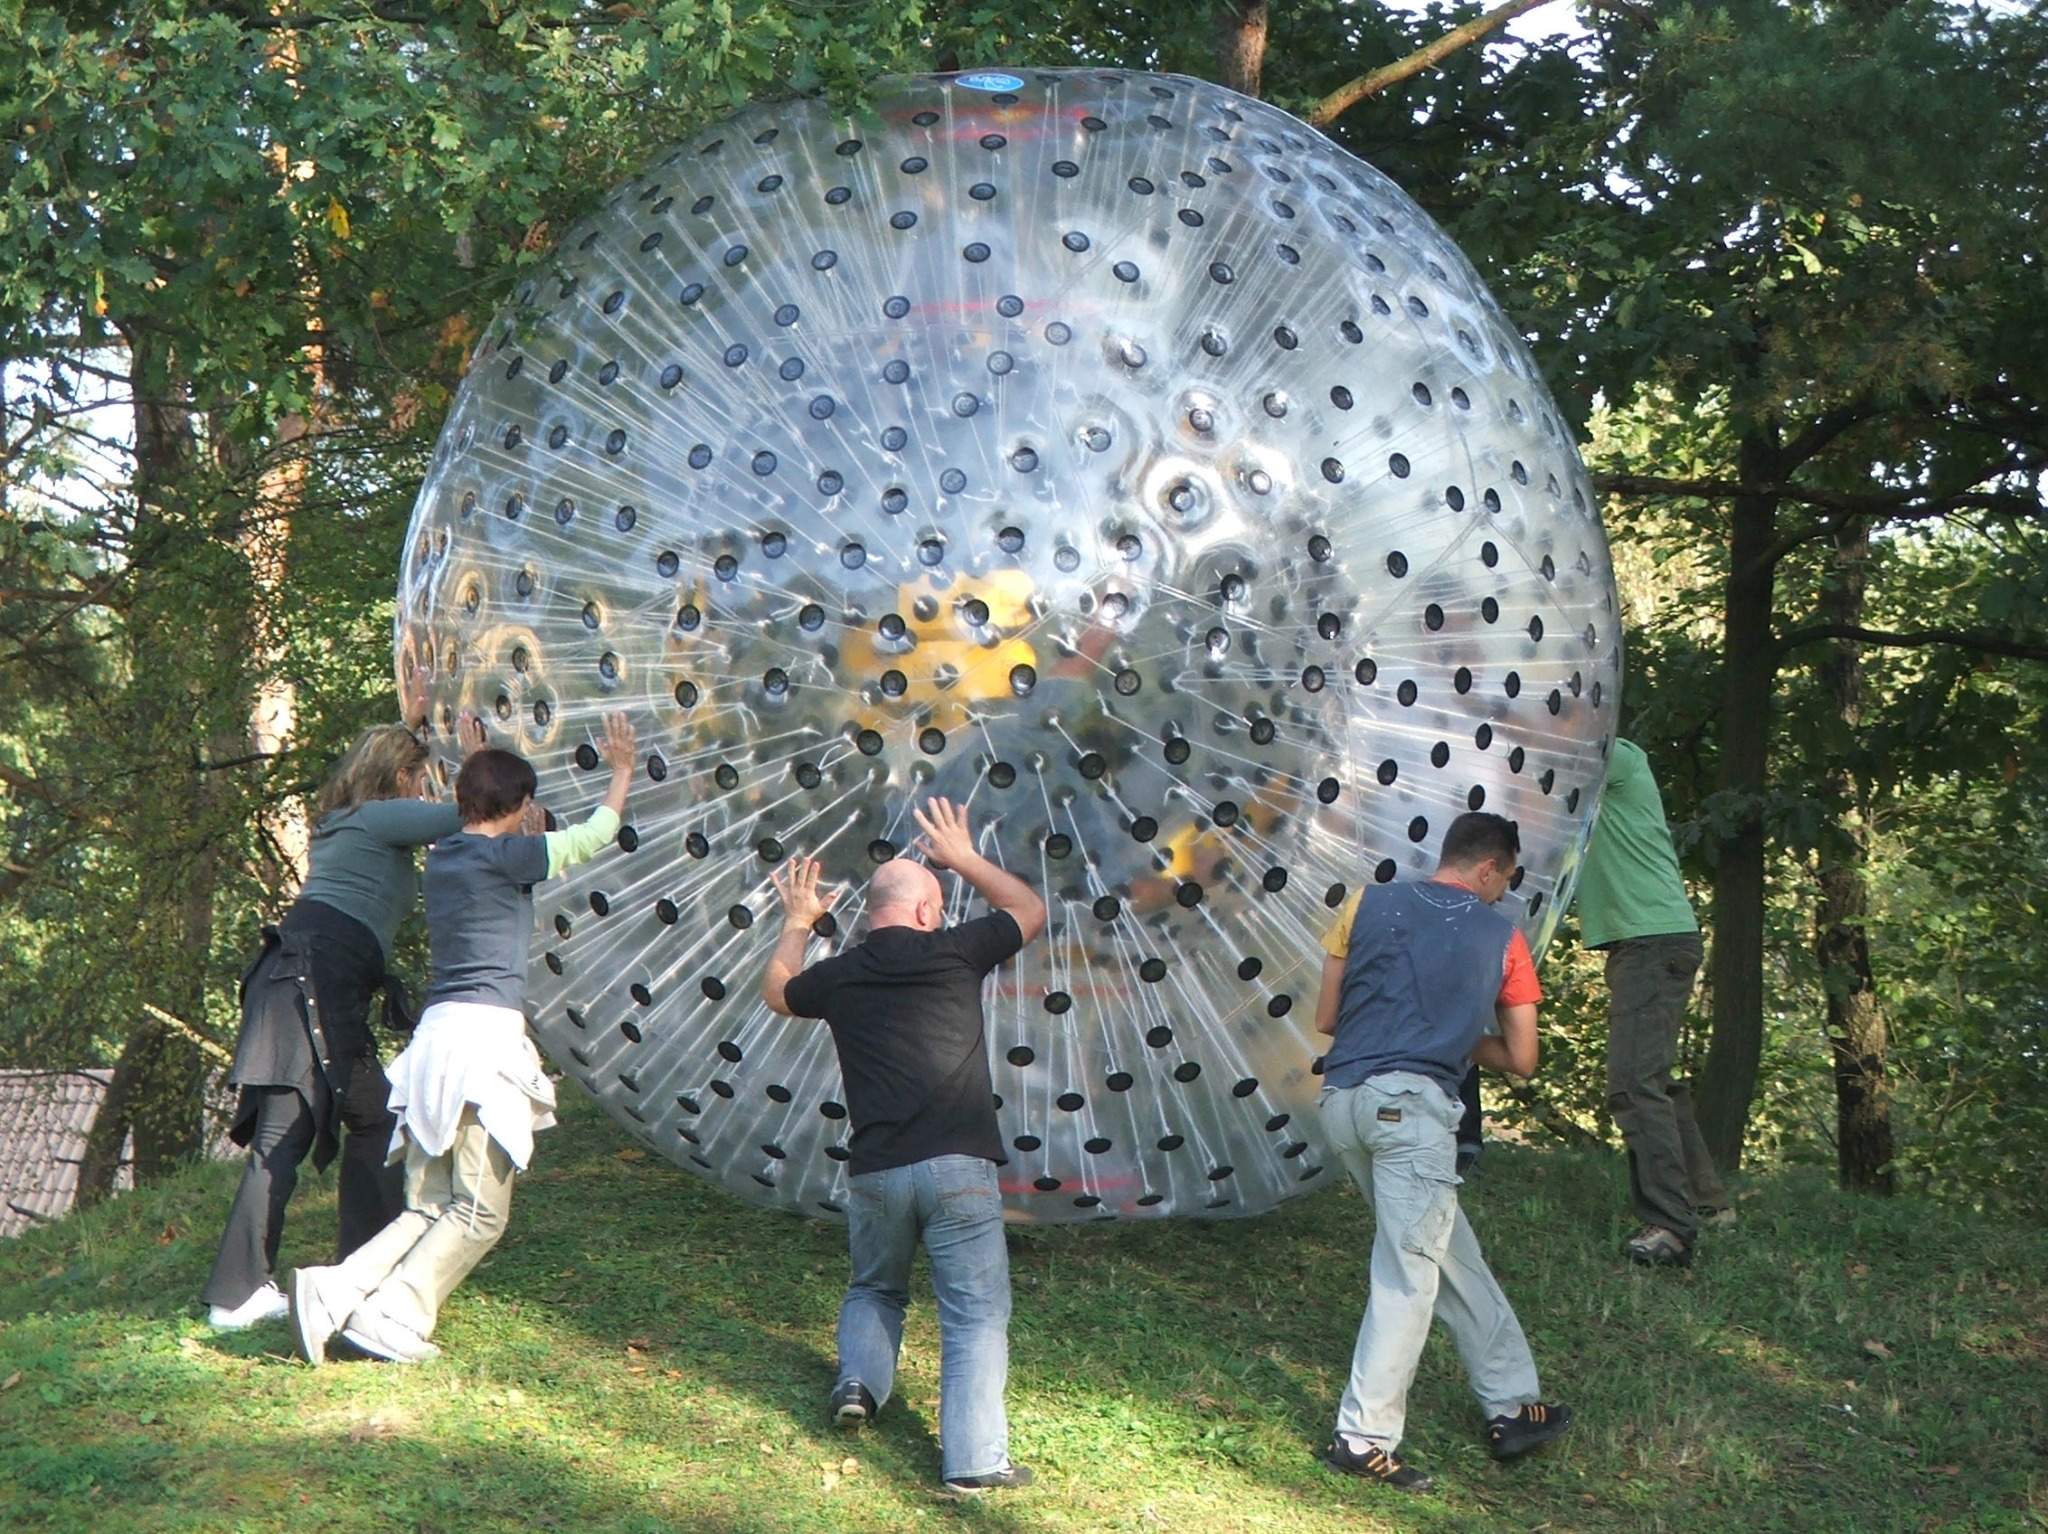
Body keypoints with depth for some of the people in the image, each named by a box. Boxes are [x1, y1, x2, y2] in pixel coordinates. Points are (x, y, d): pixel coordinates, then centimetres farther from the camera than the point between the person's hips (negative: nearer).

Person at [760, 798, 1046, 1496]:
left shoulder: (839, 975, 8)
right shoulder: (953, 951, 1)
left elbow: (776, 991, 32)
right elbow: (1030, 909, 21)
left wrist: (796, 924, 45)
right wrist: (965, 859, 29)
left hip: (874, 1171, 3)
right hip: (957, 1166, -3)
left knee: (874, 1289, 29)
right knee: (976, 1314, 0)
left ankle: (858, 1381, 9)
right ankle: (974, 1459, -7)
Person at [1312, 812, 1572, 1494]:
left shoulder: (1369, 903, 15)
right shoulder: (1500, 936, 10)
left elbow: (1325, 1019, 17)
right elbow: (1520, 1060, 13)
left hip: (1341, 1098, 5)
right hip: (1412, 1103, -5)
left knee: (1450, 1252, 16)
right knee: (1409, 1272, -1)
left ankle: (1511, 1403, 24)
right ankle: (1364, 1437, -5)